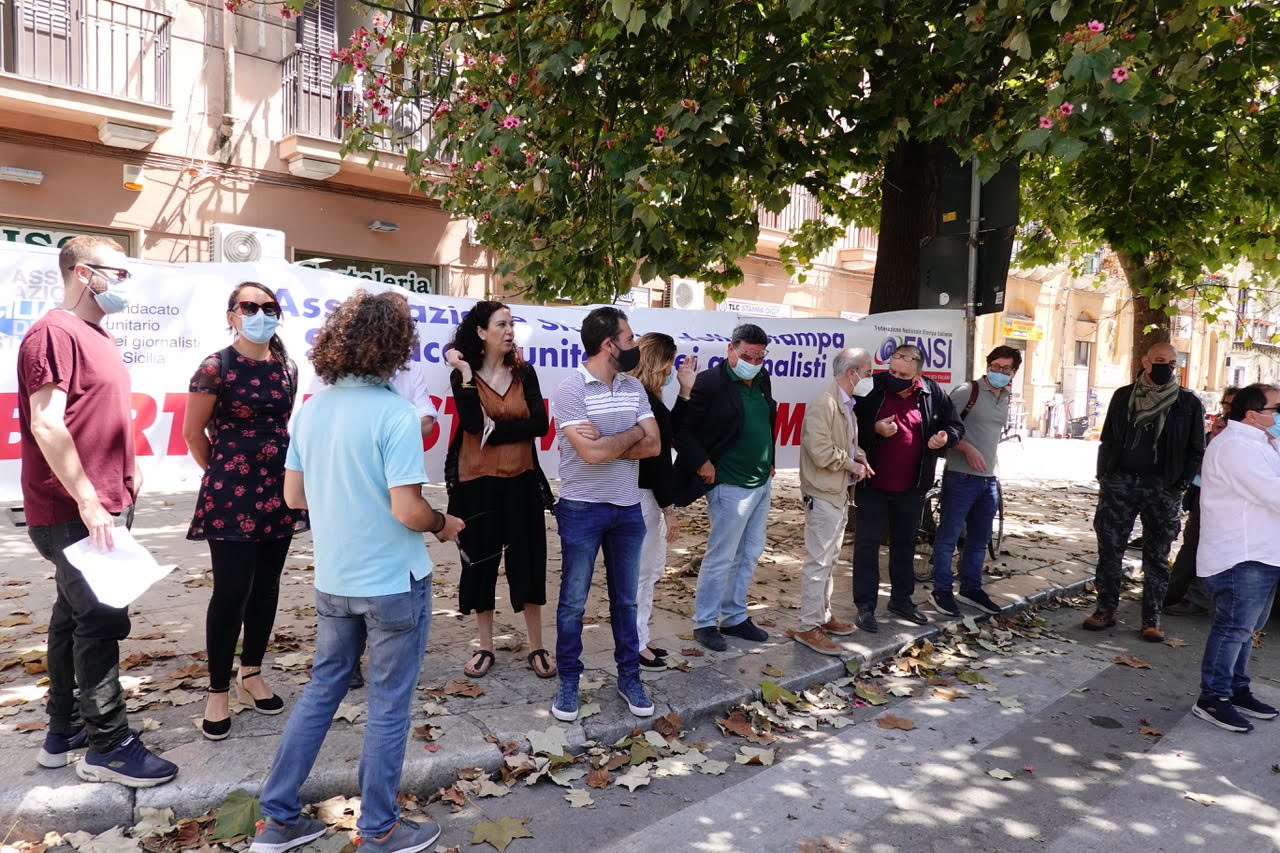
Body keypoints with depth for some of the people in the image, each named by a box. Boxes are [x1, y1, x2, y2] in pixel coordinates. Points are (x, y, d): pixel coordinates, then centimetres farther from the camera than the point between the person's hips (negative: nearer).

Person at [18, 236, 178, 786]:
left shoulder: (97, 336, 17)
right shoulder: (55, 333, -14)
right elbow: (46, 423, -21)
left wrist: (127, 468, 17)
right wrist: (88, 501, -23)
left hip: (104, 508, 10)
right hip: (74, 514, -10)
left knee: (75, 615, 16)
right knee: (102, 619, -6)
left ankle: (64, 730, 29)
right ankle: (108, 746, 5)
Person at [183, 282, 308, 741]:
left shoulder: (287, 368, 7)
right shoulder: (216, 367, -9)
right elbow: (193, 433, -2)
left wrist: (285, 469, 14)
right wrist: (222, 471, 8)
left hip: (278, 490, 5)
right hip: (231, 494, -5)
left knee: (266, 586, 12)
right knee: (232, 591, -4)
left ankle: (251, 675, 28)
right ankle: (218, 691, 11)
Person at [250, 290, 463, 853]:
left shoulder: (311, 409, 1)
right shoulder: (396, 415, -20)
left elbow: (294, 496, 7)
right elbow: (407, 510, -22)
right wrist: (444, 525, -3)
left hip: (332, 581, 6)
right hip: (393, 583, -6)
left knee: (321, 690, 21)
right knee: (388, 705, 9)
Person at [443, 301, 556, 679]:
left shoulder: (525, 373, 3)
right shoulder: (464, 375, -2)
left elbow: (540, 423, -9)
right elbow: (473, 424, -19)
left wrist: (496, 429, -16)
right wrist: (465, 374, -20)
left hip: (521, 481, 1)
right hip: (477, 483, -1)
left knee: (527, 562, 6)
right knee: (480, 563, 9)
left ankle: (537, 648, 18)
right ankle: (485, 647, 24)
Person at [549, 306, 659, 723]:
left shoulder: (634, 387, 4)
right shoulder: (570, 389, -14)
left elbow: (653, 444, -5)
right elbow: (591, 454, -23)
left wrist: (605, 442, -17)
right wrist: (633, 433, -8)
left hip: (628, 507, 5)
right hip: (582, 509, -5)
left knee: (625, 598, 15)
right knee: (573, 601, 7)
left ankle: (629, 676, 29)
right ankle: (568, 680, 23)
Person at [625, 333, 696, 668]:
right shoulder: (646, 401, -21)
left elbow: (670, 430, 14)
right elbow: (656, 457, -21)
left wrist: (685, 391, 10)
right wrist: (669, 508, -16)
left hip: (646, 493, 11)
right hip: (643, 495, -11)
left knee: (651, 567, 20)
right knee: (642, 571, 2)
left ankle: (638, 638, 31)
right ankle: (635, 645, 15)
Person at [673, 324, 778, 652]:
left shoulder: (762, 380, 8)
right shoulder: (710, 382, -16)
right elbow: (683, 428, -14)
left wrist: (769, 462, 15)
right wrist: (702, 462, -17)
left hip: (762, 482, 8)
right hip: (730, 485, -8)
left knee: (749, 555, 16)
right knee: (721, 558, 0)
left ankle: (734, 617, 29)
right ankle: (704, 622, 15)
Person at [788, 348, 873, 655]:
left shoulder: (847, 405, 13)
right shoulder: (824, 404, -18)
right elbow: (822, 452, -25)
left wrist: (859, 457, 5)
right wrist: (852, 465, -12)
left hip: (840, 494, 10)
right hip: (823, 495, -10)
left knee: (829, 558, 17)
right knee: (818, 560, -5)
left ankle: (823, 616, 29)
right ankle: (808, 627, 3)